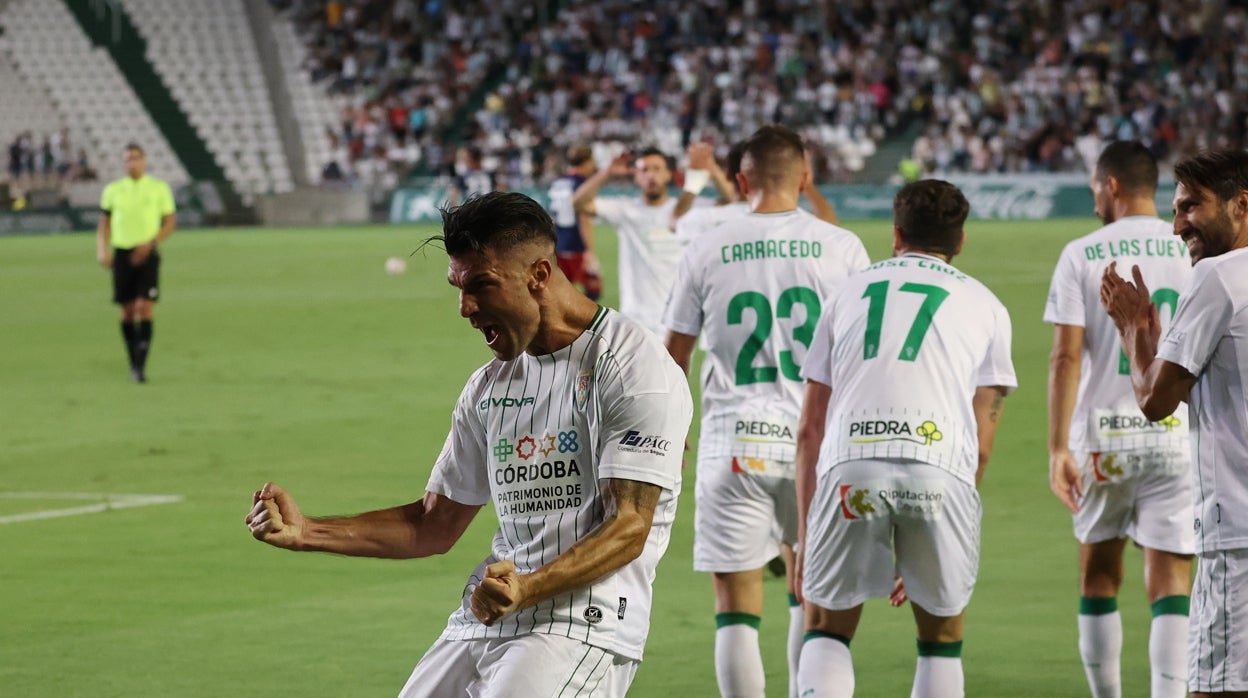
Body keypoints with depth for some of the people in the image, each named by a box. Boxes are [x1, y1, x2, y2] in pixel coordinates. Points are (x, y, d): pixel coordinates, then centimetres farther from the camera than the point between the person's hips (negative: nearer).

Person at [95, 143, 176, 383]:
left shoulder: (159, 188, 2)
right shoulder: (113, 190, 7)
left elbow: (170, 222, 3)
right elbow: (104, 222, 14)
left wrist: (150, 242, -11)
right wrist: (102, 250, 1)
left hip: (146, 254, -2)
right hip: (122, 253, 2)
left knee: (144, 308, -13)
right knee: (127, 311, 4)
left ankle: (141, 365, -15)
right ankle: (133, 363, 15)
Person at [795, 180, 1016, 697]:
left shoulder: (850, 292, 27)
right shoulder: (985, 306, 24)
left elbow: (810, 431, 23)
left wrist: (805, 535, 27)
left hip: (851, 463, 0)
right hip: (941, 466, 0)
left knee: (826, 630, 15)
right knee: (942, 637, 17)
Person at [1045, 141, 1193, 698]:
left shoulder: (1081, 256, -2)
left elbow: (1066, 356, -8)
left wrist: (1058, 449, -8)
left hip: (1104, 436, 0)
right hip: (1179, 435, 0)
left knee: (1098, 571, 15)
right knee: (1170, 580, -1)